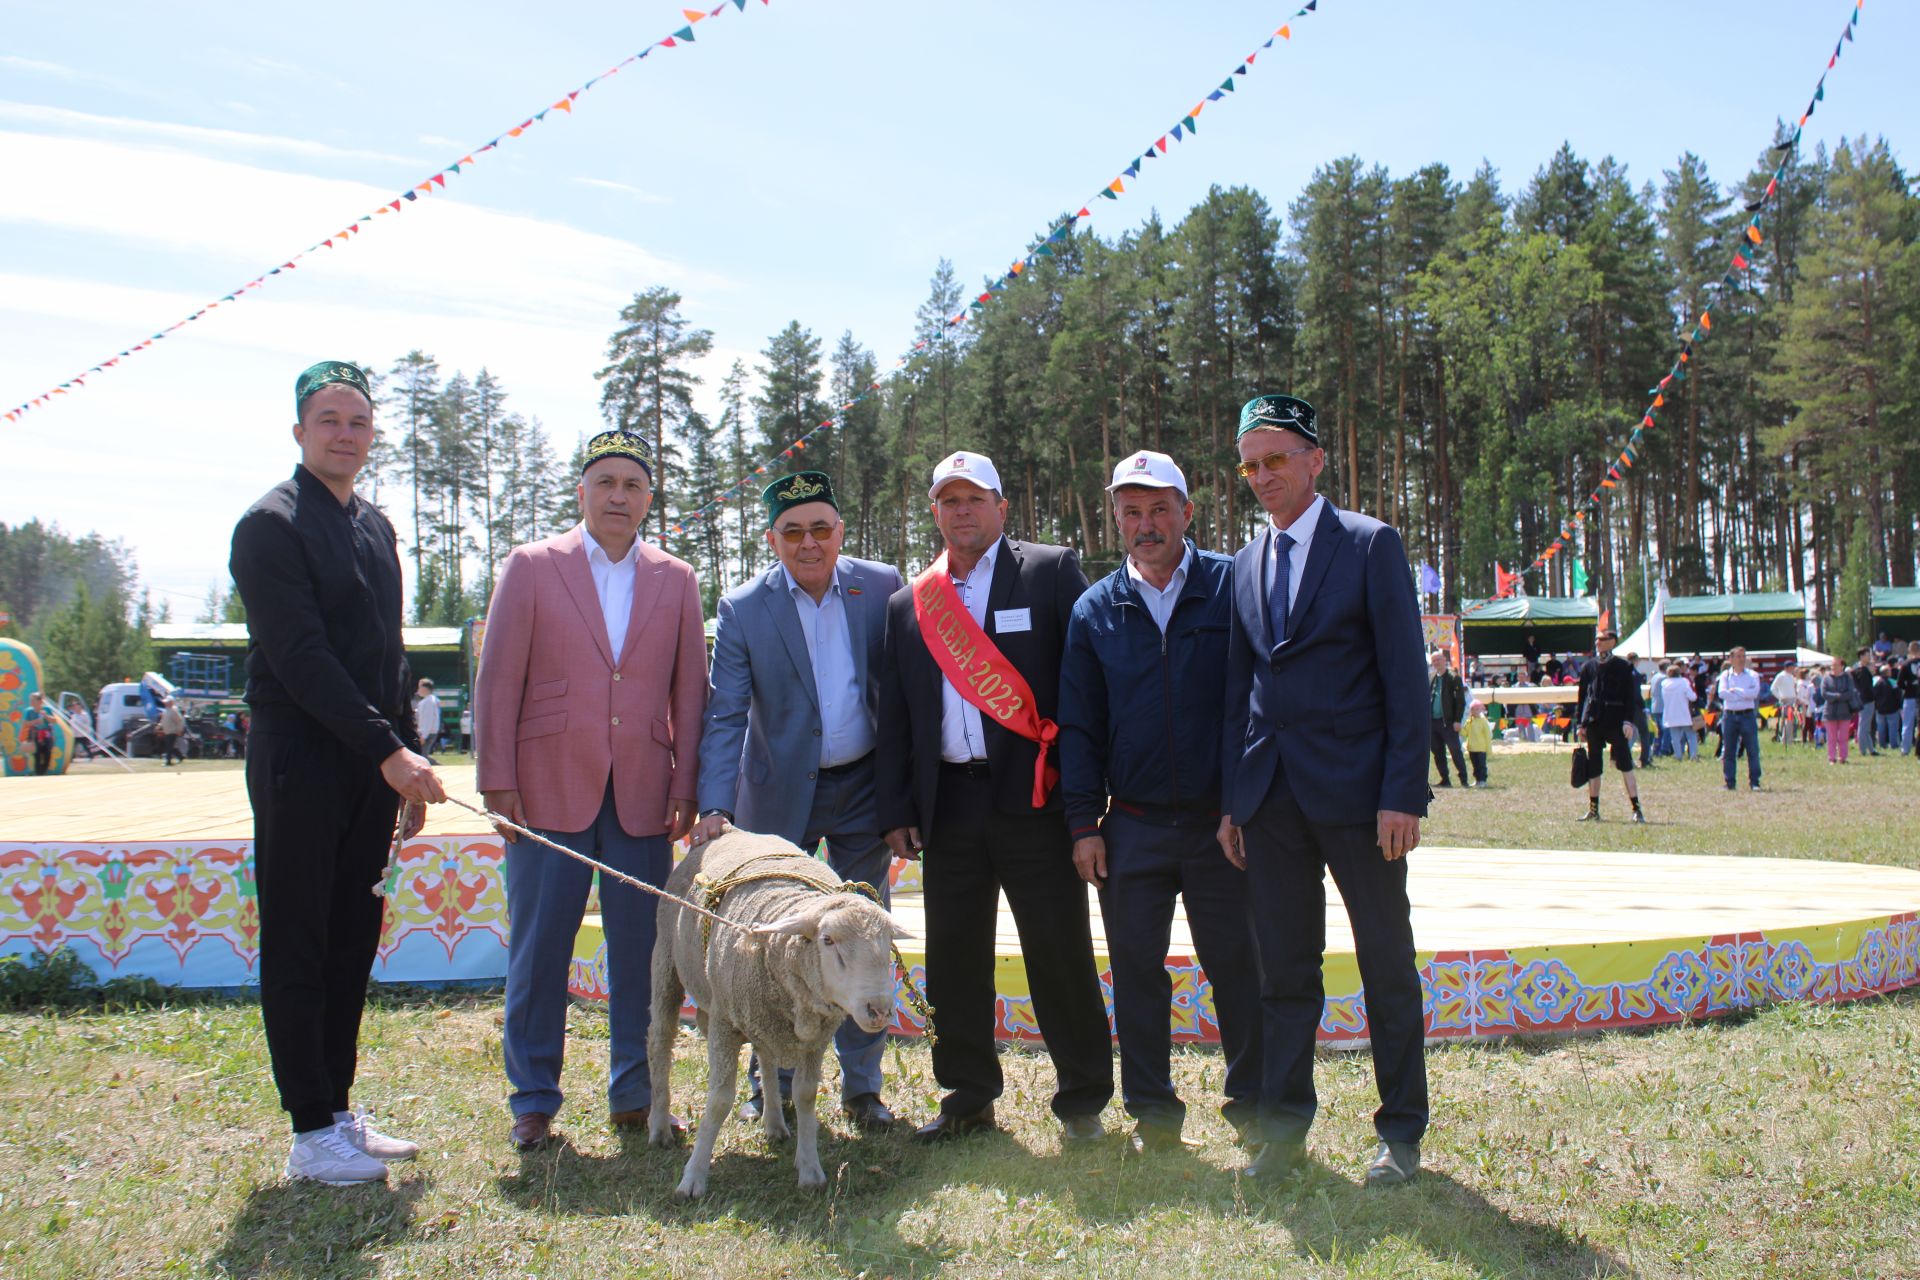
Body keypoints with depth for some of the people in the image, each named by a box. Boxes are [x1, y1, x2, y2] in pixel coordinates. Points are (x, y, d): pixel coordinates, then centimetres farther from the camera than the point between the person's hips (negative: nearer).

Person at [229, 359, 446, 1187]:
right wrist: (389, 749, -19)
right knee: (298, 949, 0)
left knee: (352, 946, 11)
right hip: (300, 765, -7)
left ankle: (338, 1111, 20)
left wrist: (407, 754, 13)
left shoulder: (374, 526, 16)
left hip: (370, 766, 8)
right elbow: (300, 658, -17)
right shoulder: (272, 526, -9)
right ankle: (312, 1134, 6)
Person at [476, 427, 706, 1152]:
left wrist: (688, 784, 2)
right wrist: (498, 783, -5)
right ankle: (533, 1103, 15)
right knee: (539, 950, 3)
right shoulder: (532, 567, 3)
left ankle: (635, 1097, 18)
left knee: (641, 950, 6)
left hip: (643, 793, 2)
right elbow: (497, 680, 0)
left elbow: (689, 690, 9)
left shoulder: (675, 581, 10)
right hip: (549, 791, -2)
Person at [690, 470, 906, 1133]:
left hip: (863, 787, 1)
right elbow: (725, 717, -9)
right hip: (779, 793, -1)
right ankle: (772, 1085, 23)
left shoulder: (882, 586, -4)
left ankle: (861, 1086, 20)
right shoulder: (743, 608, -8)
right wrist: (715, 806, -20)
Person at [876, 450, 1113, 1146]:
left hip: (1034, 799, -4)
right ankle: (969, 1096, 23)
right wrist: (896, 811, 7)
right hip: (950, 805, 4)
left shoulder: (1052, 572, 2)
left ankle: (1083, 1099, 14)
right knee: (954, 958, 10)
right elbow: (894, 717, 14)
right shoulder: (909, 604, 14)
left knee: (1061, 955, 0)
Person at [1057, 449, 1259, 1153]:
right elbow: (1078, 726, 9)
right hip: (1132, 827, 2)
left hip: (1220, 824, -2)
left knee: (1237, 966, 5)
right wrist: (1084, 822, 3)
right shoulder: (1095, 611, 6)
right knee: (1136, 970, 8)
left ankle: (1253, 1102, 21)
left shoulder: (1233, 586, -1)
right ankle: (1152, 1113, 21)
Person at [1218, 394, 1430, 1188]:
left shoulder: (1370, 545, -3)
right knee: (1283, 968, 9)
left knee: (1387, 967, 6)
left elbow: (1405, 679, -7)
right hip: (1270, 792, 5)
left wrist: (1403, 793, -14)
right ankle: (1285, 1124, 19)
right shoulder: (1246, 565, 12)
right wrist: (1231, 801, 10)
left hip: (1355, 790, -4)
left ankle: (1401, 1131, 17)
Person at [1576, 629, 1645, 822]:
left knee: (1625, 765, -6)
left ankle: (1637, 809, -4)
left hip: (1616, 723, -4)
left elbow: (1630, 696, -2)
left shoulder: (1622, 666, 0)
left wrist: (1628, 721, -11)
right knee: (1593, 768, 7)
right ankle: (1593, 810, 15)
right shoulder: (1588, 667, 11)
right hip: (1594, 723, 4)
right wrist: (1581, 723, 10)